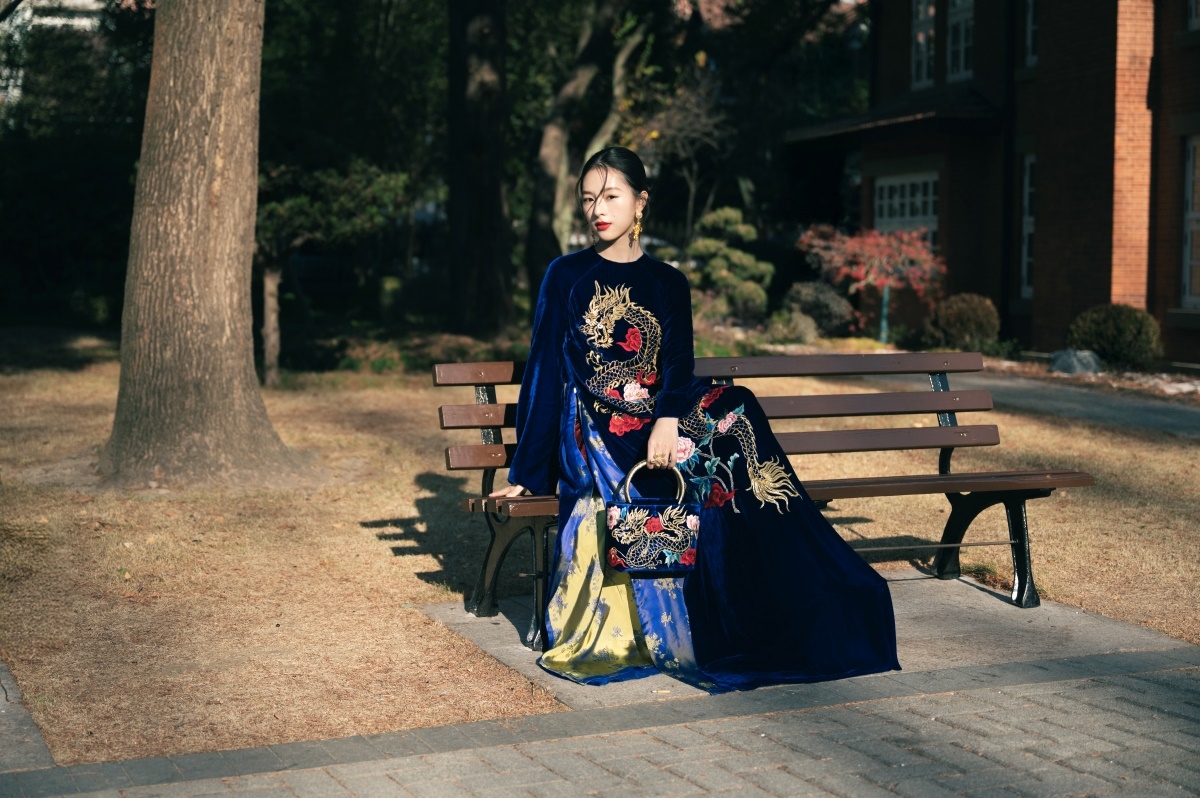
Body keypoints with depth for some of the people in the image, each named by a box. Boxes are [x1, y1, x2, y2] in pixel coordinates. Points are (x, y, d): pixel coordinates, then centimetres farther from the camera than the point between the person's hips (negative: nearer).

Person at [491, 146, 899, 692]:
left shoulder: (668, 284, 14)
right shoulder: (566, 276, 7)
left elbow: (679, 365, -2)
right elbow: (543, 372, 5)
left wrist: (668, 419, -25)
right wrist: (525, 472, 2)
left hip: (660, 421, 3)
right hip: (595, 434, -3)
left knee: (733, 408, -31)